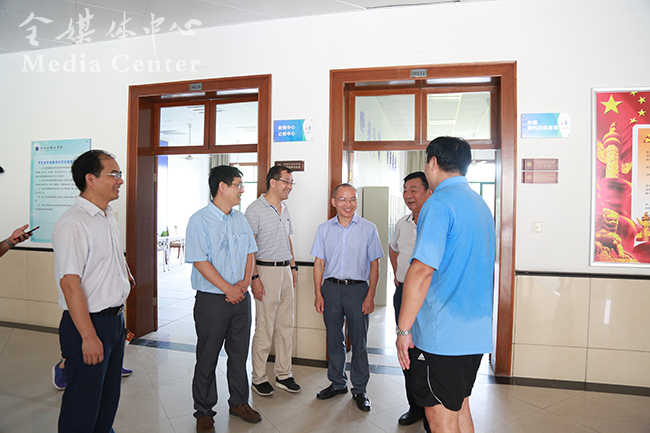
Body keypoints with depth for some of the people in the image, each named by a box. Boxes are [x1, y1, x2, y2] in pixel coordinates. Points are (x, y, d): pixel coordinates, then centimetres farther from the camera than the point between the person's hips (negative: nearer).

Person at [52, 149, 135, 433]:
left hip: (115, 319, 9)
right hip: (89, 324, -9)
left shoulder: (108, 218, 9)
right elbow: (69, 283, -24)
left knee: (109, 399, 21)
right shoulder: (72, 224, -20)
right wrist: (89, 337, -23)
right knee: (83, 408, 6)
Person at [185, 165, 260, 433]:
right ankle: (204, 411, 23)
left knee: (239, 353, 15)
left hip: (241, 298, 6)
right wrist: (228, 289, -15)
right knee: (207, 358, 7)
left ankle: (239, 402, 32)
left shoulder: (241, 219, 9)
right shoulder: (200, 220, -10)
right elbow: (200, 262, -15)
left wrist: (244, 283, -5)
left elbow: (250, 253, 11)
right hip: (212, 300, -5)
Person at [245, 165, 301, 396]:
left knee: (286, 325, 12)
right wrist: (255, 277, -19)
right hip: (266, 270, -7)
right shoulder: (255, 209, -10)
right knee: (264, 328, 0)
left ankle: (283, 374, 25)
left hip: (285, 270, 8)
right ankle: (259, 378, 16)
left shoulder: (284, 209, 14)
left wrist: (293, 266, 16)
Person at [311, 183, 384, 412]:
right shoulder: (324, 229, 5)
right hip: (331, 288, 2)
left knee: (359, 342, 5)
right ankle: (337, 383, 31)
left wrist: (370, 296, -6)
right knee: (334, 339, 13)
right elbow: (319, 263, 7)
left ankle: (359, 390, 22)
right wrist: (318, 294, 2)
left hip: (357, 289, -2)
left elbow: (374, 265, 0)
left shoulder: (368, 228, -2)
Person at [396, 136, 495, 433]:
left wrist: (403, 329, -17)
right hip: (476, 333, 9)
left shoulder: (440, 203, -15)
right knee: (459, 408, 21)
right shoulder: (481, 205, 14)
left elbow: (422, 270, -23)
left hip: (441, 335, -9)